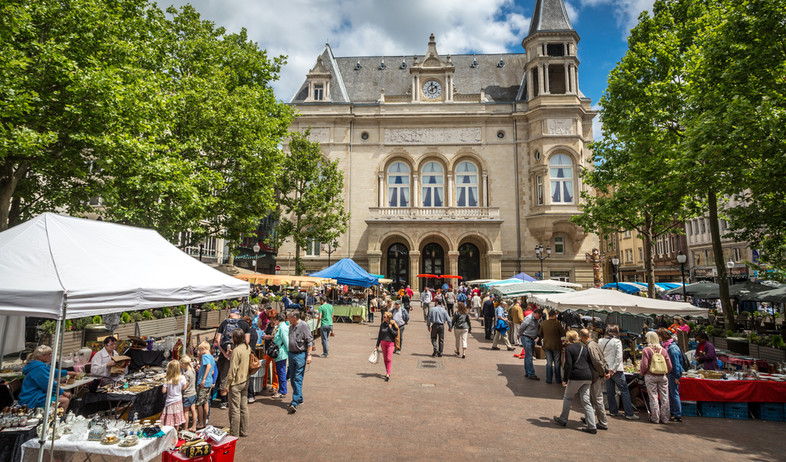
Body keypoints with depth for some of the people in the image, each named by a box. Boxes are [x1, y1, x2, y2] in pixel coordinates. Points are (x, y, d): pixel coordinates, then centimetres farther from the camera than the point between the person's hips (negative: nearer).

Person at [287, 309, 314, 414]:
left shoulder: (304, 325, -12)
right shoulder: (291, 327, 11)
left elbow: (309, 341, -12)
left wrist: (309, 355, -15)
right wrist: (289, 353, 19)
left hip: (301, 355, -8)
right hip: (291, 354, 8)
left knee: (298, 379, -7)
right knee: (292, 379, 13)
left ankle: (295, 403, -6)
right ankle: (300, 399, 28)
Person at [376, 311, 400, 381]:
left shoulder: (393, 325, -7)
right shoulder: (382, 325, 4)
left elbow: (396, 334, -10)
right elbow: (379, 335, 10)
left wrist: (390, 328, -19)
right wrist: (377, 345, 10)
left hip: (390, 343, -4)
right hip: (383, 343, 4)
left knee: (389, 358, -9)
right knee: (385, 358, 9)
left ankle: (388, 374, -8)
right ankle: (387, 372, 23)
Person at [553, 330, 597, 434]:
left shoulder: (569, 349, -5)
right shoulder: (584, 348, 13)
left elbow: (568, 365, -12)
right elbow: (589, 362, 13)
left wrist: (564, 379, -8)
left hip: (576, 377, -6)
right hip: (587, 377, 6)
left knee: (568, 397, 11)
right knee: (586, 401, 9)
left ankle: (563, 420, 20)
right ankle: (591, 426, 6)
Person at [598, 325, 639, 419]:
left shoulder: (601, 342, 4)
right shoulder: (617, 341, -9)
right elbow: (619, 357, -14)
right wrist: (613, 369, -12)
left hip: (605, 369, 5)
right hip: (616, 369, -5)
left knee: (610, 391, 12)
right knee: (624, 390, 2)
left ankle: (613, 411, 19)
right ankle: (629, 413, 2)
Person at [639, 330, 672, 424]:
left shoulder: (646, 350, -9)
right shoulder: (663, 350, 2)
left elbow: (644, 365, -11)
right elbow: (669, 365, 5)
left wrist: (641, 373, 8)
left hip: (650, 376, -3)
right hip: (662, 377, 4)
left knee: (653, 397, 4)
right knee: (664, 398, 10)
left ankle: (655, 418, 10)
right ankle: (664, 418, 16)